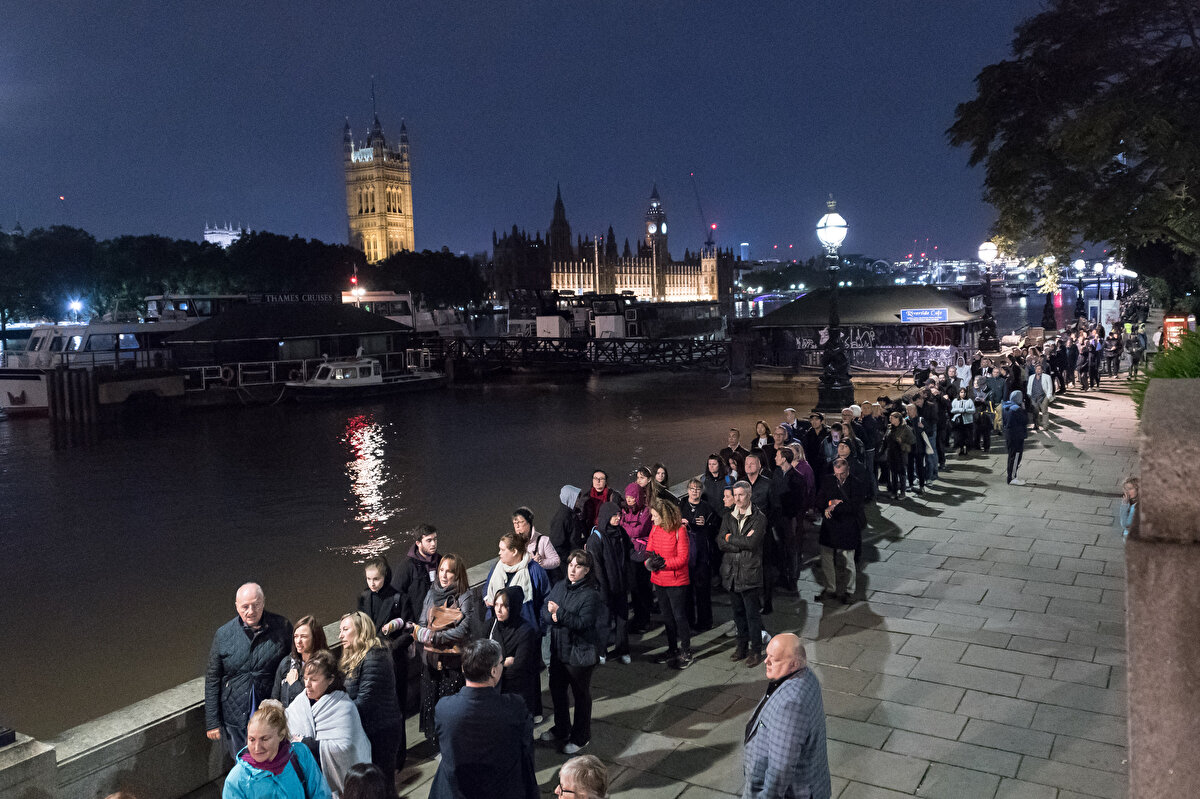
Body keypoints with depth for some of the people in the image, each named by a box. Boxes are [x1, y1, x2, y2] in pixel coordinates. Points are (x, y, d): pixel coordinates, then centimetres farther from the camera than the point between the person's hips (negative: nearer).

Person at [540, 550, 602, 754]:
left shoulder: (590, 595, -17)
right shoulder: (559, 587, 3)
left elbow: (582, 624, -24)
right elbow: (545, 614, 1)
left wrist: (560, 613, -28)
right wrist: (554, 617, -20)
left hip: (580, 654, -7)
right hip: (558, 651, 7)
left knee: (581, 695, 10)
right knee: (557, 690, 20)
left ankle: (580, 737, 27)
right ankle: (561, 729, 42)